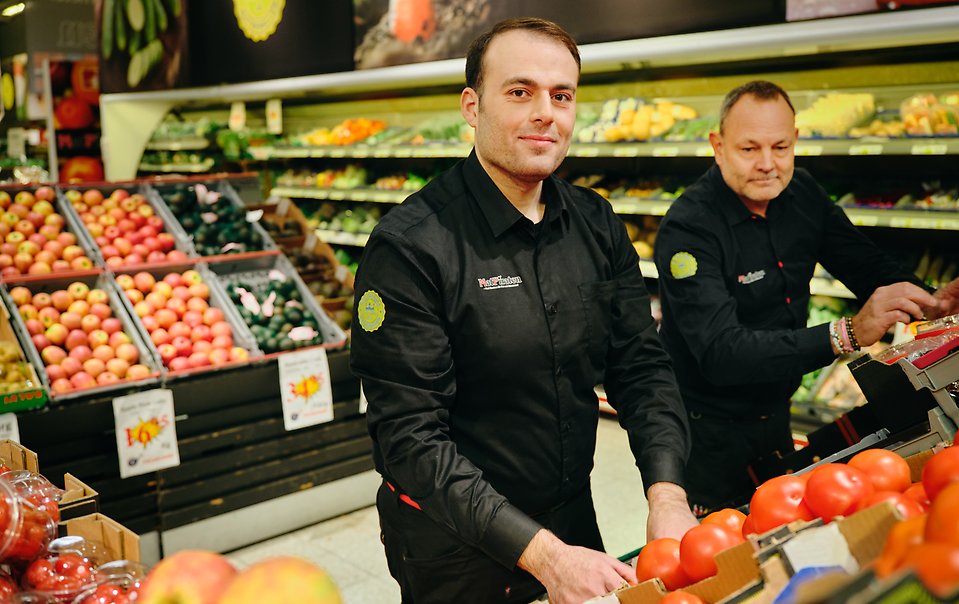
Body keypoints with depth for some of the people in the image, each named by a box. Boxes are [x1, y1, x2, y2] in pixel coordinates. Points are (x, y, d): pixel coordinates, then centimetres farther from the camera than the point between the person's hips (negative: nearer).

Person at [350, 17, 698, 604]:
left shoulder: (596, 224, -2)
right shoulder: (409, 247, -20)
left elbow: (642, 366, -1)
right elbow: (412, 438, -23)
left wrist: (667, 495, -16)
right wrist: (541, 552, -29)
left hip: (574, 523, 5)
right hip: (455, 551, -5)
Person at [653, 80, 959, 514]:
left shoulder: (801, 194, -5)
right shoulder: (687, 229, -27)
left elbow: (866, 263, 5)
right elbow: (722, 355, -36)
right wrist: (848, 334, -43)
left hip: (774, 413, 7)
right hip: (710, 429, -7)